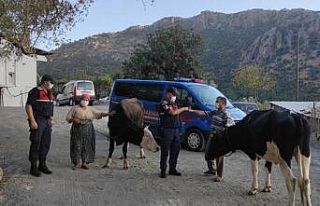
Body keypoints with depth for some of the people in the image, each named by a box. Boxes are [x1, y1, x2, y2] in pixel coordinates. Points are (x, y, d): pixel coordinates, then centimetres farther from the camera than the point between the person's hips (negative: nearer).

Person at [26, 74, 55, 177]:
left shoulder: (49, 93, 16)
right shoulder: (35, 92, -10)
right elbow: (28, 106, -15)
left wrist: (51, 119, 17)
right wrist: (32, 121, -21)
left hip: (47, 121, 8)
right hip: (38, 121, -8)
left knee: (46, 144, 11)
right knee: (36, 144, -2)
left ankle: (42, 165, 23)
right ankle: (33, 167, 7)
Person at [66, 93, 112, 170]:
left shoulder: (90, 110, 12)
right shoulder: (75, 108, 2)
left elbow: (99, 114, 10)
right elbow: (68, 117, 1)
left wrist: (108, 114, -2)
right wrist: (73, 119, -19)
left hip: (88, 131, 3)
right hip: (77, 130, -3)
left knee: (86, 146, 4)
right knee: (77, 146, -2)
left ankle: (84, 163, 13)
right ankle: (76, 163, 9)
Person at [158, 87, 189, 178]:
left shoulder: (174, 104, 18)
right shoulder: (164, 103, -10)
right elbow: (173, 112, -21)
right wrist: (183, 109, -10)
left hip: (175, 130, 8)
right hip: (166, 130, -8)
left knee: (176, 150, 11)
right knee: (165, 151, -2)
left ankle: (172, 169, 23)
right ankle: (163, 171, 4)